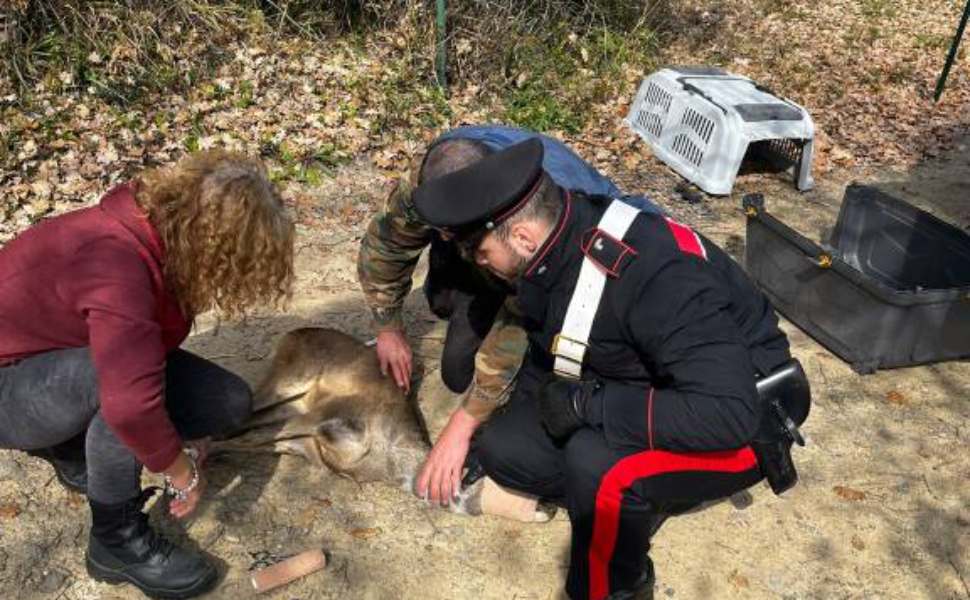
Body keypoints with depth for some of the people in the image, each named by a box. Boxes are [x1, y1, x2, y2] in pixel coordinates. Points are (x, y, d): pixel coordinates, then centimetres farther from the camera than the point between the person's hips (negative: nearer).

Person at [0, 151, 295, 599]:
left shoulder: (166, 232, -10)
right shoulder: (116, 263, -36)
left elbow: (155, 344, 5)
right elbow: (131, 404, -43)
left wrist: (186, 434, 5)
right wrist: (185, 476, -26)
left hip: (69, 358, 8)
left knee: (230, 405, -7)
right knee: (122, 375, -39)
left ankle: (75, 451, 11)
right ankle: (119, 541, -17)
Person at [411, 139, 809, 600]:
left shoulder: (659, 277, -35)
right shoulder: (553, 251, -9)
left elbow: (728, 415, -39)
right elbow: (543, 363, 8)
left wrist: (588, 403, -33)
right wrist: (485, 438, 9)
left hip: (742, 424, -7)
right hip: (641, 393, 7)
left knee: (596, 464, -35)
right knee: (503, 447, -5)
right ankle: (633, 500, 7)